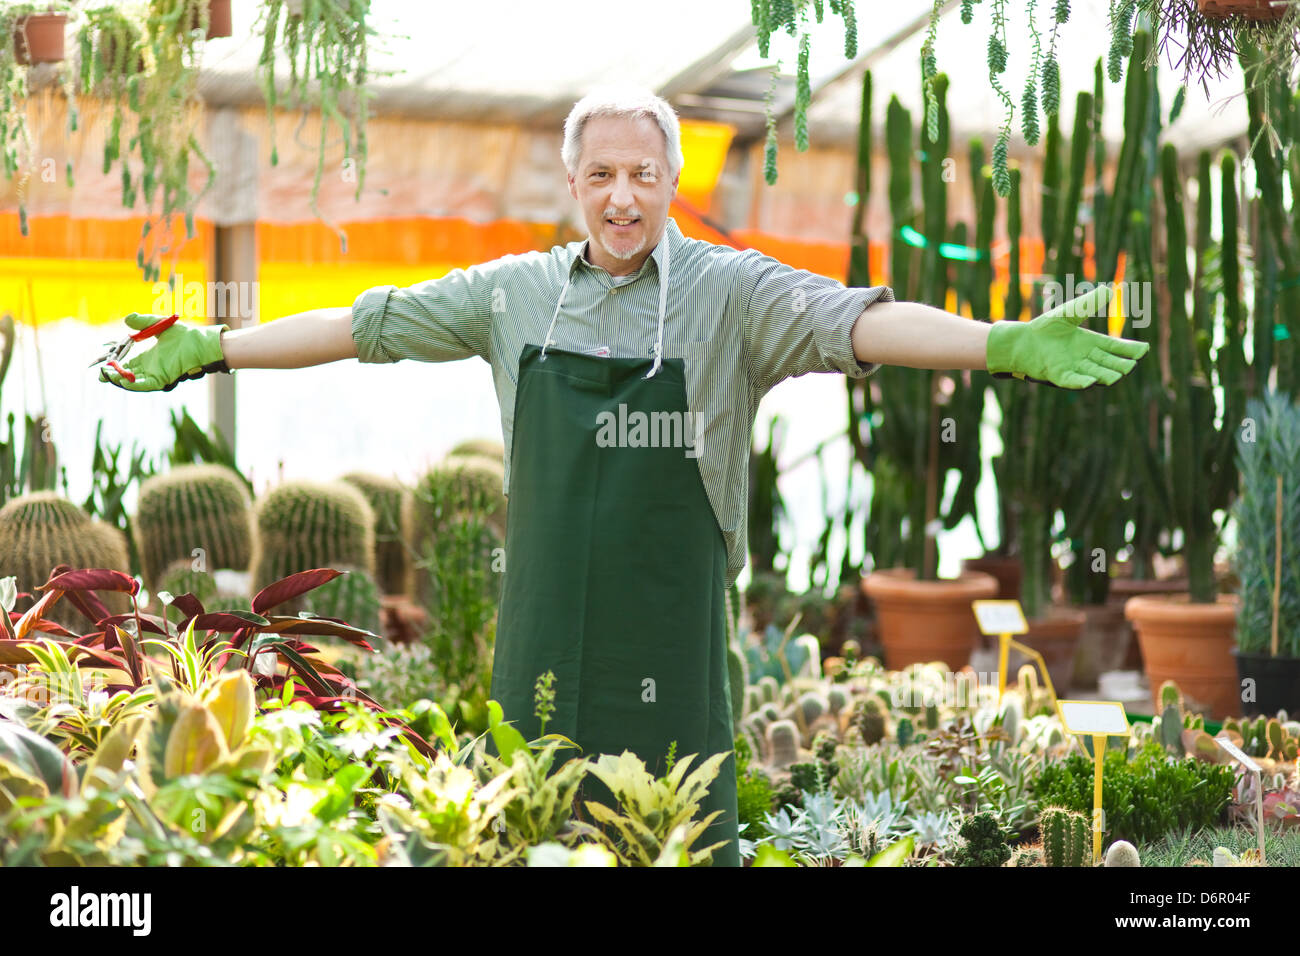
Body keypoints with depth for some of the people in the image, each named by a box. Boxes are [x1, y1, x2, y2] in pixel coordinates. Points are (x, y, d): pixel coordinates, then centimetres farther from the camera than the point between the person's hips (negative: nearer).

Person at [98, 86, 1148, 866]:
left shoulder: (729, 292, -4)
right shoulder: (515, 292, 7)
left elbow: (856, 322, -17)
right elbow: (370, 324, 14)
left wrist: (1002, 343, -32)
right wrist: (208, 349, 18)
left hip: (669, 638, -3)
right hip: (545, 631, 3)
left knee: (687, 832, 1)